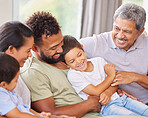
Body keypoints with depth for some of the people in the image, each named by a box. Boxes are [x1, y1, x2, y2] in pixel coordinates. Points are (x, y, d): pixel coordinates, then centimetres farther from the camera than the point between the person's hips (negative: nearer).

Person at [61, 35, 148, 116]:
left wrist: (107, 94, -14)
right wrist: (111, 75, -3)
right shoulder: (72, 75, -10)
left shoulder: (99, 61, 8)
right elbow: (96, 92, -15)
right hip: (106, 107, -6)